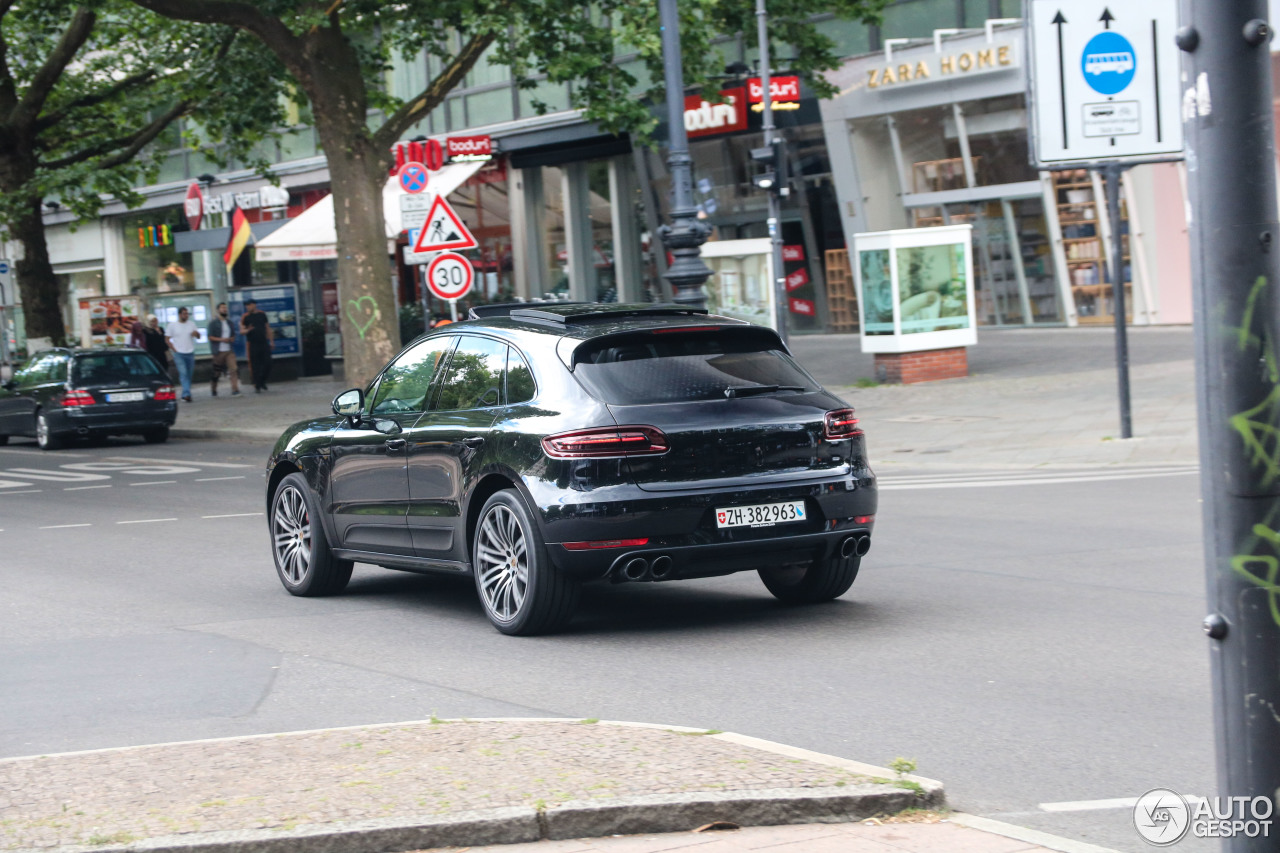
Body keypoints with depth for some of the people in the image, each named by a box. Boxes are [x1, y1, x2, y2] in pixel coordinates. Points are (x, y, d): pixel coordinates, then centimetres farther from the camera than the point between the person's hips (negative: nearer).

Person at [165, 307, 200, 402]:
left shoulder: (191, 324, 11)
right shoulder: (172, 325, 2)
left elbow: (198, 337, 14)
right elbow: (167, 339, 3)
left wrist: (196, 333, -11)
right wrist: (174, 349, -7)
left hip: (190, 353, 4)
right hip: (179, 354, -4)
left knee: (189, 375, 6)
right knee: (183, 373, -18)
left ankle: (185, 395, 16)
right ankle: (187, 394, -26)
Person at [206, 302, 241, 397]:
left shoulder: (229, 323, 15)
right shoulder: (213, 322, -2)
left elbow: (233, 335, 23)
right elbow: (210, 337, -7)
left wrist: (231, 339, -1)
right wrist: (222, 339, -17)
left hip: (229, 350, 4)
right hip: (218, 351, -4)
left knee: (234, 369, -14)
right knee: (216, 372, 6)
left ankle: (235, 390, -21)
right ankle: (213, 389, 27)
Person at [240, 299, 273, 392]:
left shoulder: (262, 315, 10)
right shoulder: (245, 317, 1)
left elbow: (267, 328, 17)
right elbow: (242, 331, -2)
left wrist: (271, 341, 15)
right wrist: (247, 330, -25)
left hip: (264, 343, 3)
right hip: (253, 345, -3)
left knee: (267, 363, -3)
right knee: (255, 366, -3)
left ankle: (262, 381, 16)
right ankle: (257, 385, 4)